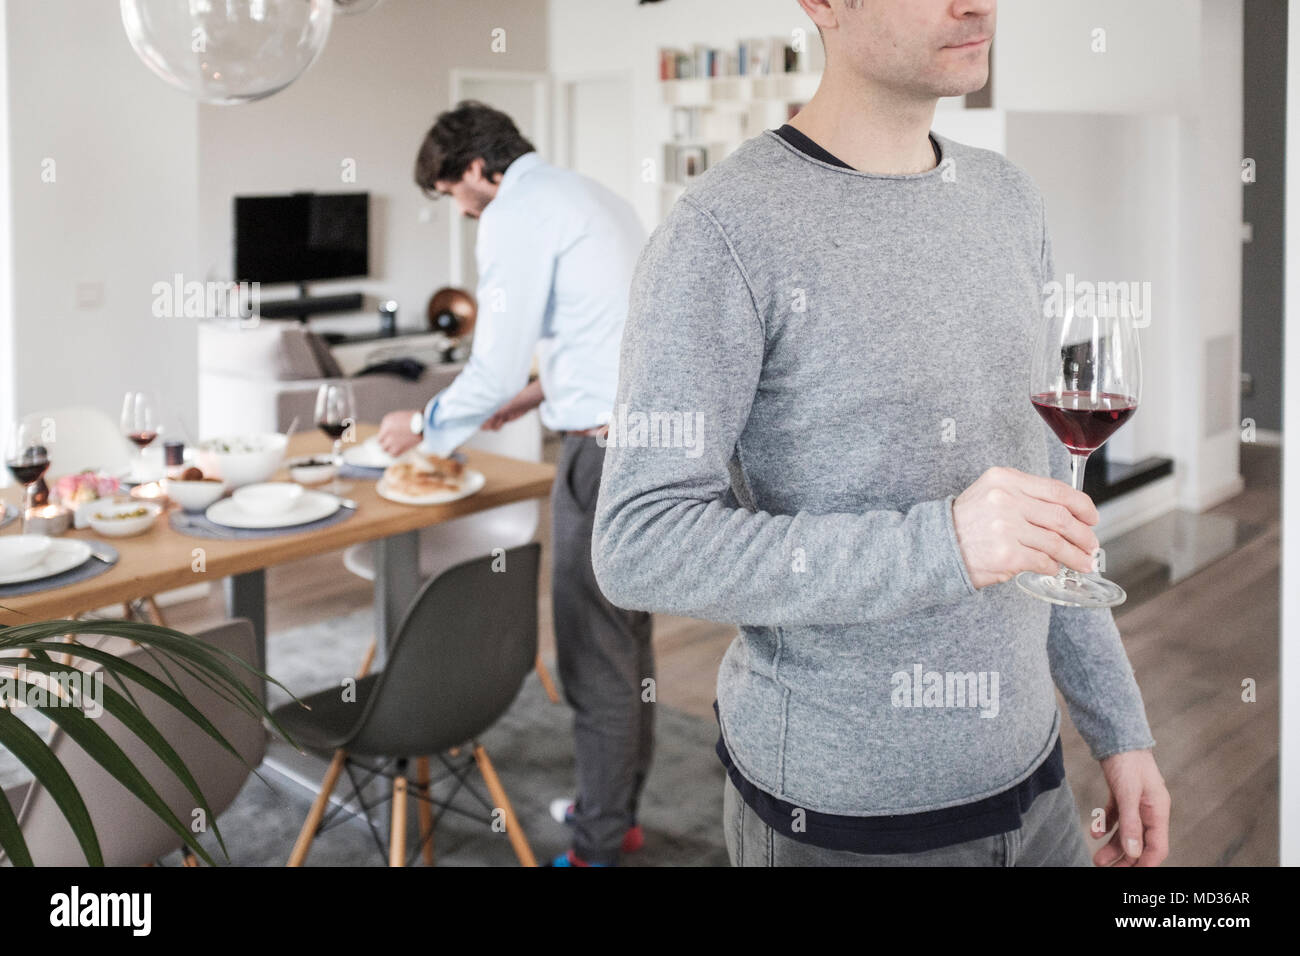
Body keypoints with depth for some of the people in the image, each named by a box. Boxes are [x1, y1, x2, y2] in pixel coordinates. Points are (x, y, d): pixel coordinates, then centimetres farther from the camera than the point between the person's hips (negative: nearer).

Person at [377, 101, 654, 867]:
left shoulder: (517, 216, -9)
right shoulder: (592, 195, 19)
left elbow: (496, 370, -12)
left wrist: (424, 425, 4)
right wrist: (541, 391, 28)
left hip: (610, 450, -10)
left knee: (595, 655, -1)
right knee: (627, 635, 18)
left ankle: (599, 845, 10)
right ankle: (619, 810, 31)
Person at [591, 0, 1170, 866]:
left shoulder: (1008, 200, 5)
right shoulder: (721, 233, -17)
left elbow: (1041, 480, 12)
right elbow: (641, 547, -22)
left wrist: (1119, 722, 11)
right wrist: (940, 546, -31)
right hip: (834, 814, -6)